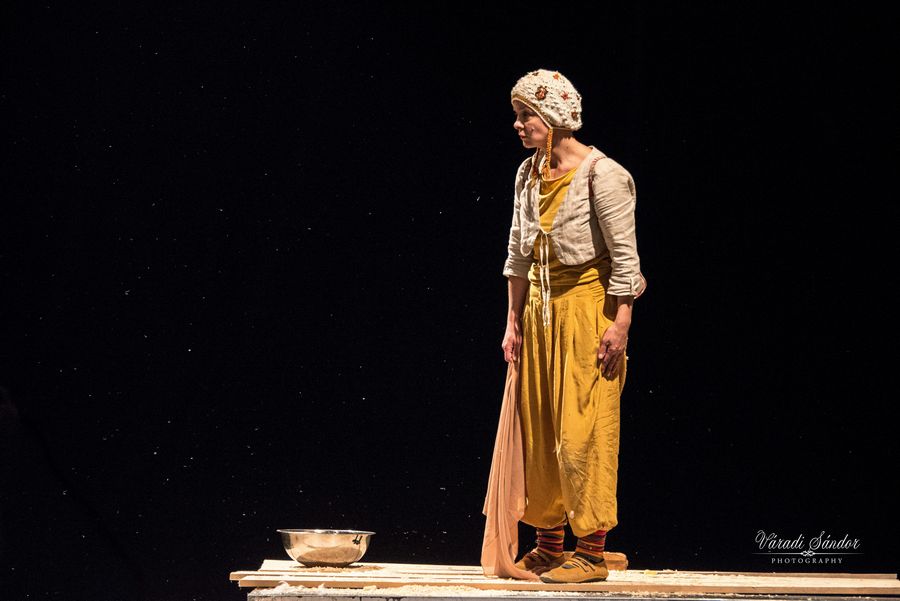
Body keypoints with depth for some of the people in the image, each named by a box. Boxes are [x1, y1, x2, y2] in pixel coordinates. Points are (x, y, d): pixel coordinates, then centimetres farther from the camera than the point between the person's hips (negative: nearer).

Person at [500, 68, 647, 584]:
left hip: (587, 306, -7)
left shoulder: (600, 173, -12)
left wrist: (620, 324, -18)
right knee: (538, 429, 8)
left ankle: (592, 554, 0)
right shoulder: (529, 175, 10)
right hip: (541, 308, 7)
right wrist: (515, 320, 13)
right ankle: (549, 547, 17)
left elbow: (625, 255, -13)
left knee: (584, 429, -6)